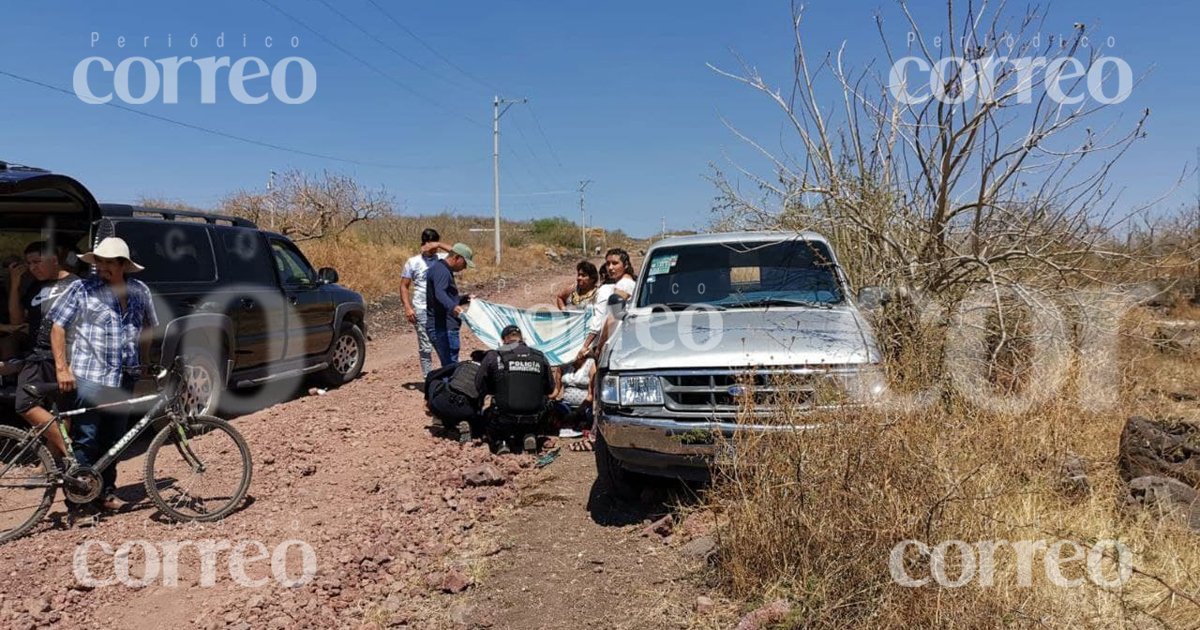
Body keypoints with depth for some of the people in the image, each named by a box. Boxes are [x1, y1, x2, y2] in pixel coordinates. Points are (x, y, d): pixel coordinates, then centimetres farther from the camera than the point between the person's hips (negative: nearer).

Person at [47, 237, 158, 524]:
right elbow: (57, 327, -4)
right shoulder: (82, 289, -5)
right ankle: (79, 503, 3)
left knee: (113, 440, 13)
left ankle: (106, 491, 27)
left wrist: (139, 358, 14)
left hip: (124, 379, 5)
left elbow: (147, 327, 22)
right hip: (88, 378, -4)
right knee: (86, 441, -4)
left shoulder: (140, 291, 7)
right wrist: (62, 368, -11)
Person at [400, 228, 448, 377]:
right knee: (425, 347, 2)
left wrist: (441, 245, -14)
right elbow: (404, 286, 3)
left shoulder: (442, 259, 7)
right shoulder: (413, 262, 4)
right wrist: (407, 308, -8)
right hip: (422, 310, -2)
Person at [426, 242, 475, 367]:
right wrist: (453, 307, -49)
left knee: (449, 366, 14)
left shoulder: (443, 270, 20)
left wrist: (464, 299, 24)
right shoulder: (441, 270, -14)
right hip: (443, 329, -11)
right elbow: (440, 294, -33)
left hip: (444, 327, 11)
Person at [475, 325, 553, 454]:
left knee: (487, 416, 31)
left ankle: (500, 442, 4)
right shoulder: (540, 357, 6)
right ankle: (529, 435, 7)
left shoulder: (493, 356, -1)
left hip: (504, 421, -2)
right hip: (533, 422, 2)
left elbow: (479, 386, 5)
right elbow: (550, 388, 12)